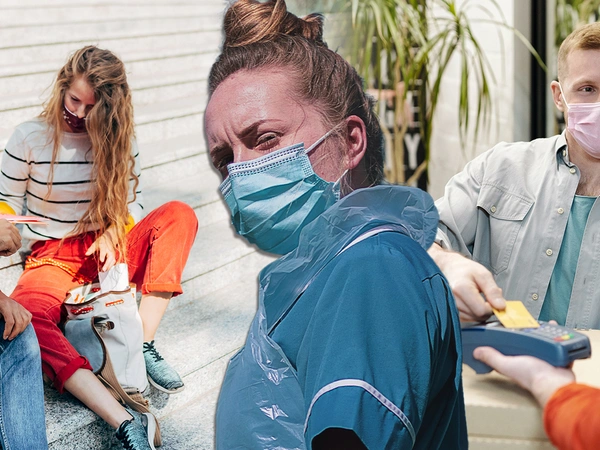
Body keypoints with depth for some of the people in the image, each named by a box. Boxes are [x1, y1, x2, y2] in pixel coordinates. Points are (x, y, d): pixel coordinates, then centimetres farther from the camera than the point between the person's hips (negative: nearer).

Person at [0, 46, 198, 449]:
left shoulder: (120, 139, 4)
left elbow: (132, 204, 8)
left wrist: (113, 234, -14)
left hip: (107, 252, 3)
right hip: (52, 259, -3)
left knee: (179, 215, -23)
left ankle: (144, 344, -28)